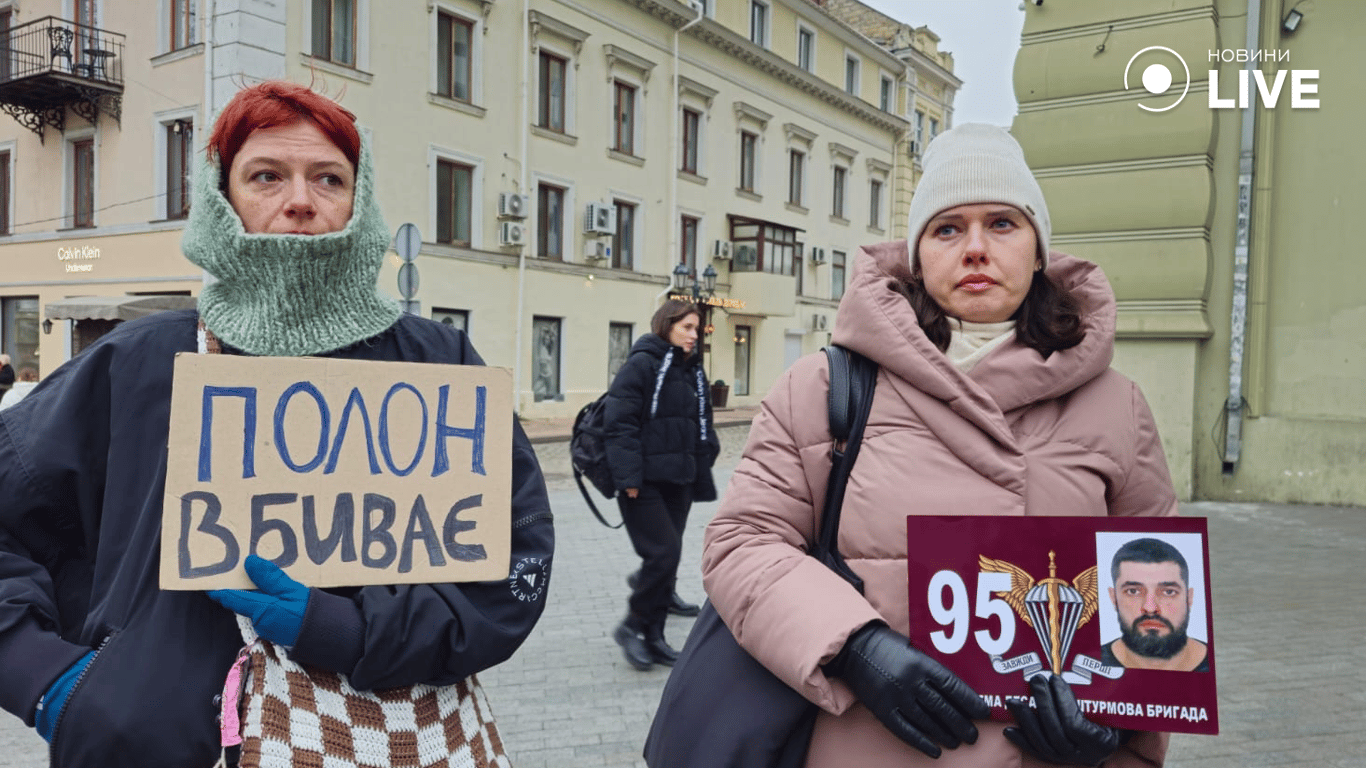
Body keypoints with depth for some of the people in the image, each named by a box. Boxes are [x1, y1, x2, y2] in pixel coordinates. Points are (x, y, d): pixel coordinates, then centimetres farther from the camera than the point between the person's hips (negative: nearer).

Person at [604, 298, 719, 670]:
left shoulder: (692, 371, 15)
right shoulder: (641, 364, -9)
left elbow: (702, 428, 22)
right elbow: (620, 423, -15)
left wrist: (701, 477, 17)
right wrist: (628, 477, -19)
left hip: (678, 480, 8)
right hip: (645, 482, -8)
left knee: (666, 555, 9)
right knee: (664, 552, -13)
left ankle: (652, 636, 20)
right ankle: (632, 625, 5)